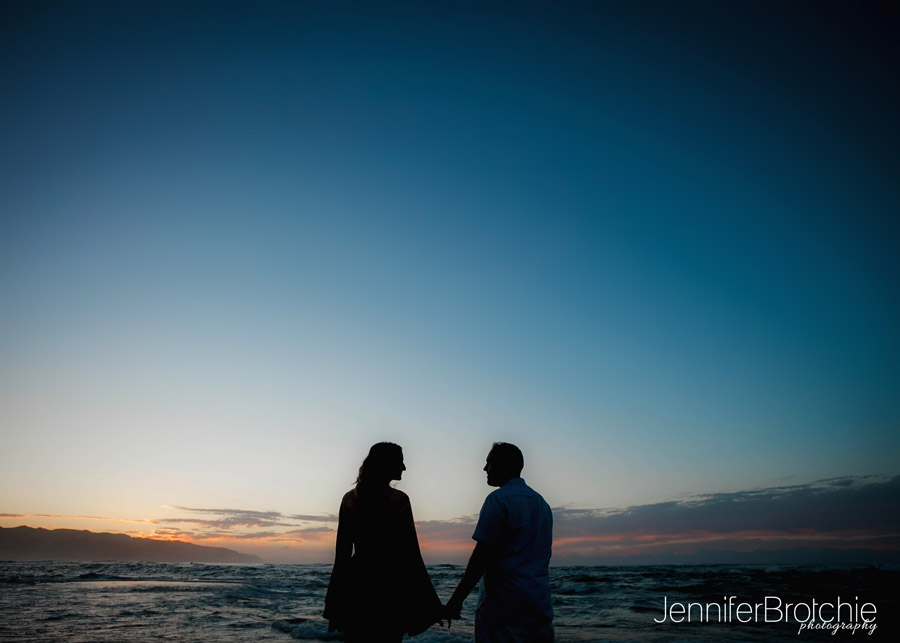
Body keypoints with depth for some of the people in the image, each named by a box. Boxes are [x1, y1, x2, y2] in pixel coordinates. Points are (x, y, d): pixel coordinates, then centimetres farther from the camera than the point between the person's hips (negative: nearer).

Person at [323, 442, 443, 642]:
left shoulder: (349, 498, 5)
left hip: (356, 582, 5)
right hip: (390, 585, -4)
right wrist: (431, 604, -2)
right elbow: (410, 552, -9)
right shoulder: (398, 499, -9)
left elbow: (342, 551, 7)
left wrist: (335, 604, 15)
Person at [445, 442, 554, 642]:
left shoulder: (499, 499, -10)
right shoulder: (542, 503, 14)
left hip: (504, 606, -8)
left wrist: (456, 600, -13)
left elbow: (482, 556, -16)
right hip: (540, 606, 8)